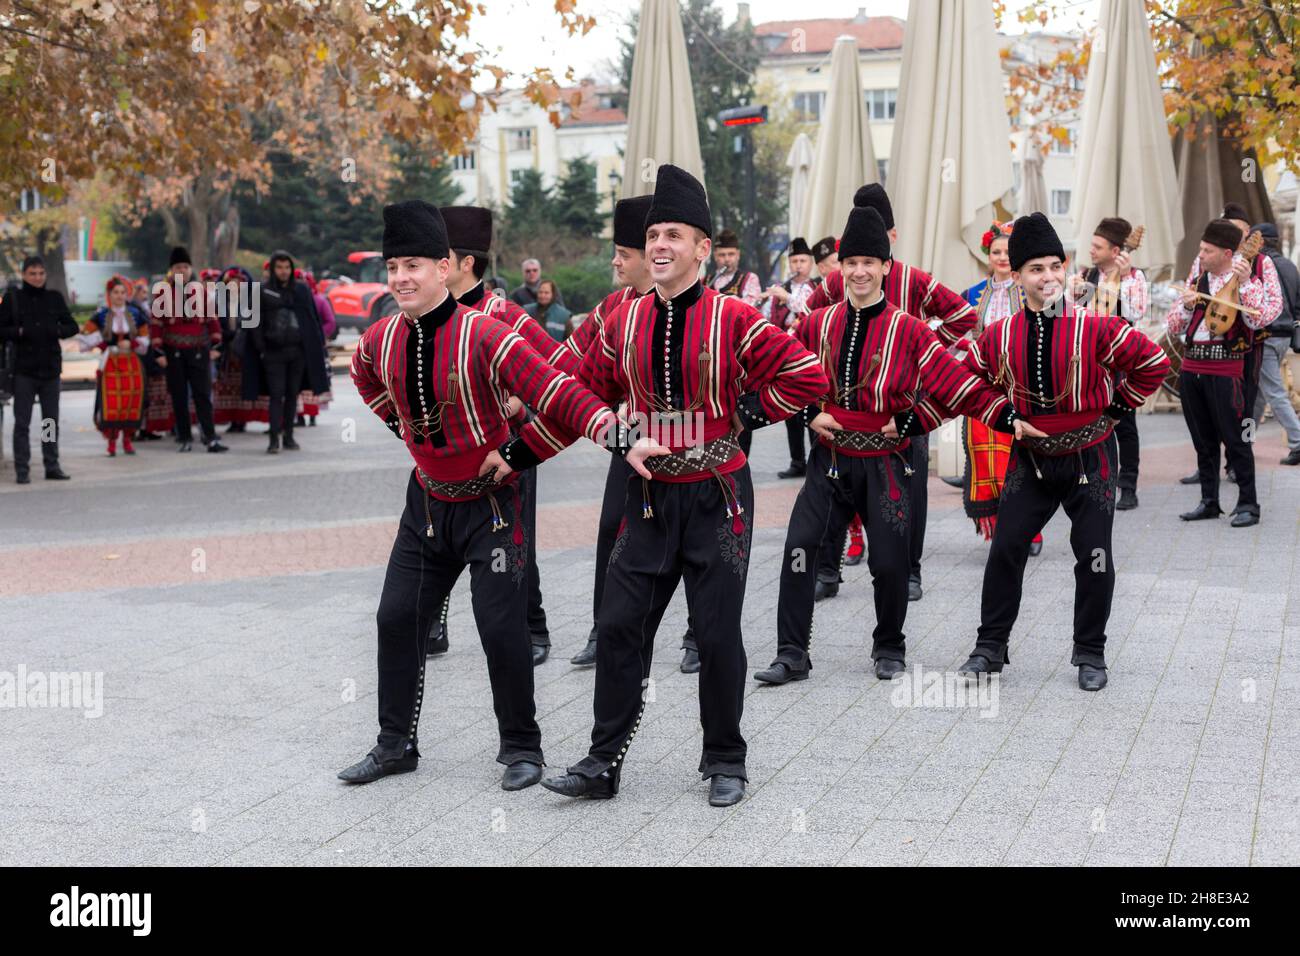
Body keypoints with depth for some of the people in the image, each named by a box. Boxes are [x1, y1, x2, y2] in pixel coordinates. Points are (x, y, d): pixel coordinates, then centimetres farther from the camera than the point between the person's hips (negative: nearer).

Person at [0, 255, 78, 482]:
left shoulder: (55, 298, 8)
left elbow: (72, 326, 10)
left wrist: (57, 331, -9)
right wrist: (20, 332, -16)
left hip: (50, 369, 3)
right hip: (24, 369, -3)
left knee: (51, 421, 9)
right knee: (22, 422, -2)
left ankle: (52, 466, 18)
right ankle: (22, 469, 1)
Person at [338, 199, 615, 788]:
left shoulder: (484, 335, -21)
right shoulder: (382, 339, -3)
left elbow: (556, 392, -26)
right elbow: (367, 381, 23)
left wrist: (612, 429, -41)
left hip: (489, 503, -6)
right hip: (427, 500, 6)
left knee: (501, 627, -6)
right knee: (397, 618, 7)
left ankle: (521, 749, 11)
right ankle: (396, 745, 21)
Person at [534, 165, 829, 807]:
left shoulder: (732, 319, -9)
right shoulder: (625, 320, 4)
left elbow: (807, 376, -8)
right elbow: (590, 392, 18)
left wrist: (747, 414, -6)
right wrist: (622, 442, 3)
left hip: (717, 498, -4)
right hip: (650, 495, 4)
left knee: (718, 634, 3)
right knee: (620, 627, 2)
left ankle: (725, 763, 18)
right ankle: (604, 762, 11)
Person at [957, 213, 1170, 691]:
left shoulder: (1096, 327, -14)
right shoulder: (999, 335, -5)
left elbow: (1154, 363, -9)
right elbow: (969, 377, 12)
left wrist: (1117, 404, -5)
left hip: (1090, 458, -2)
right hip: (1030, 458, 2)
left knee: (1094, 557, 1)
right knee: (1005, 550, 0)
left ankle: (1090, 654, 15)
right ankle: (990, 646, 12)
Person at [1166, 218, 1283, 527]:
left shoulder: (1249, 275, -3)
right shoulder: (1198, 275, 12)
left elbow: (1259, 319, -19)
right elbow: (1173, 326, 12)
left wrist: (1245, 283, -23)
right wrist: (1186, 305, -7)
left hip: (1225, 369, -5)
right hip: (1191, 366, 6)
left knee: (1235, 439, -3)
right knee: (1203, 440, 11)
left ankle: (1248, 504, 5)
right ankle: (1209, 501, 19)